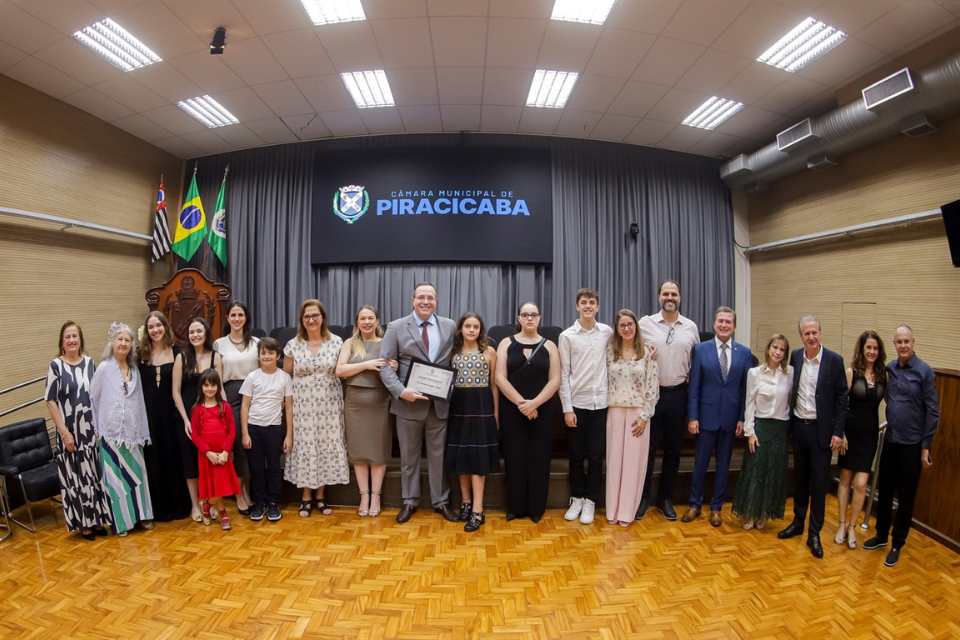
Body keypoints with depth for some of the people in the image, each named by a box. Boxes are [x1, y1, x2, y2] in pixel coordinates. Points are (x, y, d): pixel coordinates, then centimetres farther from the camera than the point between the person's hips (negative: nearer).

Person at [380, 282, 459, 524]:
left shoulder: (450, 326, 5)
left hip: (440, 403, 1)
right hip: (408, 402, -1)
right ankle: (410, 501, 30)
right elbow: (385, 363, -5)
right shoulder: (396, 327, 0)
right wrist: (401, 391, -18)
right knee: (409, 455, 13)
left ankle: (441, 501, 28)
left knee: (439, 454, 12)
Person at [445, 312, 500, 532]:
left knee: (478, 456, -2)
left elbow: (494, 384, 2)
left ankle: (478, 510, 3)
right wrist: (446, 407, 1)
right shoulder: (453, 351, 6)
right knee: (461, 455, 9)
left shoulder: (489, 351, 0)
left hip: (481, 407, -3)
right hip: (458, 407, 3)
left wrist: (495, 412, 0)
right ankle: (466, 502, 24)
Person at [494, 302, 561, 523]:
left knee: (539, 457, 5)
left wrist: (534, 403, -15)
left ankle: (537, 508, 19)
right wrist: (520, 402, -14)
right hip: (512, 410, 0)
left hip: (543, 410, 0)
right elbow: (500, 378, -4)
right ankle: (515, 507, 19)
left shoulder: (549, 346, 4)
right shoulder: (506, 343, 4)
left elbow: (555, 380, -3)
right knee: (514, 457, 4)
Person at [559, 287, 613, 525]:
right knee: (576, 455, 10)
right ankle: (576, 498, 26)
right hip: (576, 403, -1)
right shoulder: (567, 335, -2)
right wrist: (567, 408, -6)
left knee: (596, 455, 7)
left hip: (601, 403, 1)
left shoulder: (607, 332, 3)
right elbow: (563, 374, -3)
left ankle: (590, 501, 23)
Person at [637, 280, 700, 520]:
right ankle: (643, 497, 20)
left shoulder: (691, 327, 4)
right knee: (647, 447, 4)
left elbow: (697, 359, 13)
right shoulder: (645, 323, -2)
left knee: (673, 450, 12)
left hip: (678, 394, 2)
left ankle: (666, 498, 28)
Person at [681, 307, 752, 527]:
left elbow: (746, 387, 3)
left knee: (724, 464, 13)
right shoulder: (701, 349, -3)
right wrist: (693, 416, -7)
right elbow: (694, 386, -4)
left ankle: (716, 507, 28)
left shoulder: (744, 352, 2)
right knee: (700, 462, 8)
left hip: (731, 417, 2)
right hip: (707, 415, -1)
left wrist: (743, 418, -2)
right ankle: (695, 505, 25)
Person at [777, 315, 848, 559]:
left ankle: (814, 533, 15)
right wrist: (789, 421, 5)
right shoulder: (795, 356, 2)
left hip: (821, 429, -3)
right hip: (799, 426, 3)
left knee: (819, 482, 3)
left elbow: (841, 398, -6)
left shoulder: (834, 360, -8)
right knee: (800, 478, 15)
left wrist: (838, 432, -9)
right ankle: (798, 522, 30)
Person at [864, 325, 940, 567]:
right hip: (890, 440, 4)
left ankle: (897, 544, 22)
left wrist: (926, 447, -9)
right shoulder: (890, 368, 1)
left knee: (905, 497, 8)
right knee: (884, 490, 15)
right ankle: (881, 534, 30)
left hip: (912, 444, -4)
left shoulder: (924, 371, -11)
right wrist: (890, 426, 4)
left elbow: (933, 411, -9)